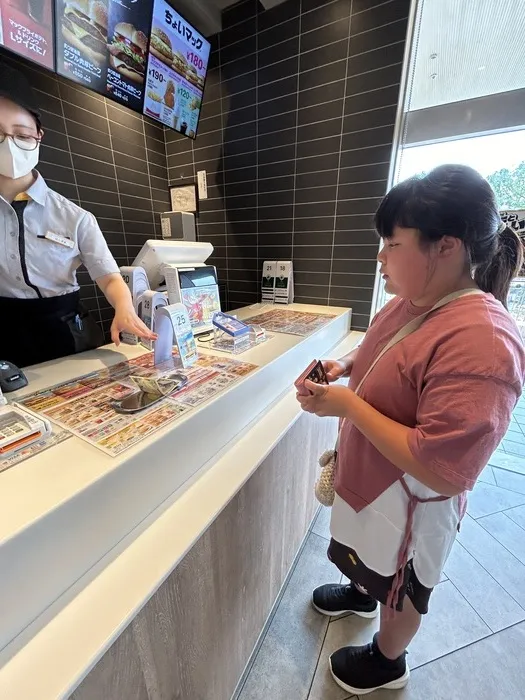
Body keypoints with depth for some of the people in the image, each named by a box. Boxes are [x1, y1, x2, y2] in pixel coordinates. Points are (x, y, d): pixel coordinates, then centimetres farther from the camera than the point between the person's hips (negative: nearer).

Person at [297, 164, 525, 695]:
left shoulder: (482, 341, -33)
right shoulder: (409, 301, -6)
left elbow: (440, 471, -33)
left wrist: (346, 404, -29)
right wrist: (344, 367, -7)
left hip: (407, 502, -7)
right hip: (368, 476, 7)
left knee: (398, 585, 26)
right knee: (365, 555, 35)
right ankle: (361, 593, 68)